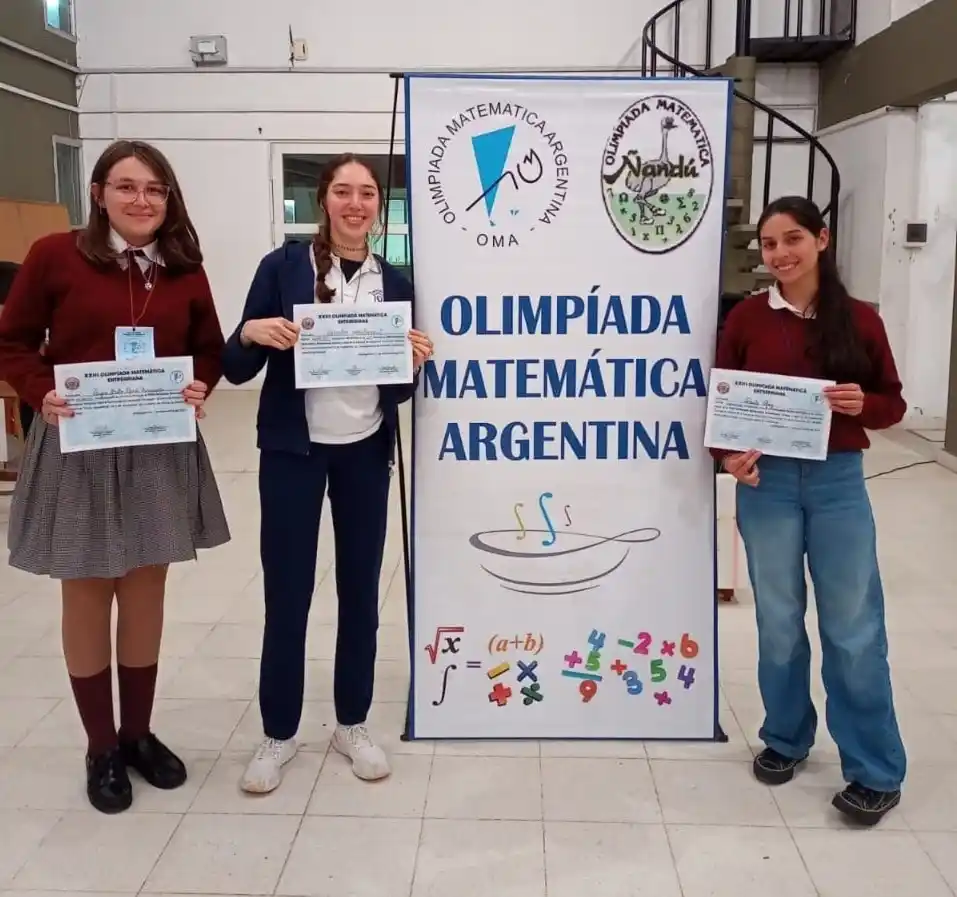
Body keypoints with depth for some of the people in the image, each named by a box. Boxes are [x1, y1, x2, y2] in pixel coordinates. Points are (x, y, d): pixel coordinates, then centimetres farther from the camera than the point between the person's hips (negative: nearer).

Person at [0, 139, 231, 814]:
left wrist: (200, 388, -9)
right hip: (76, 448, -3)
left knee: (146, 590, 13)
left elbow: (211, 350, 11)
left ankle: (139, 734, 31)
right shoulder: (56, 256, -6)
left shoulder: (185, 270, 2)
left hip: (162, 450, 3)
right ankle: (102, 748, 26)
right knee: (87, 595, 9)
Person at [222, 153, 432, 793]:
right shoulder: (283, 266, -5)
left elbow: (398, 391, 8)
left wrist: (415, 365, -13)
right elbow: (236, 370, -4)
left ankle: (353, 724, 28)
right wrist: (251, 334, -24)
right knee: (287, 595, 4)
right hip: (292, 451, -2)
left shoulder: (395, 282, 3)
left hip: (366, 453, 3)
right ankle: (279, 733, 22)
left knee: (360, 590, 11)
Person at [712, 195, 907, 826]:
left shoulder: (860, 319, 1)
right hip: (767, 483, 1)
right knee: (779, 622, 12)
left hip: (838, 483, 0)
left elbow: (893, 402, 7)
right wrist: (728, 455, -14)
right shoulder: (747, 318, 0)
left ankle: (877, 773, 18)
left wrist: (863, 405, -14)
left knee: (854, 628, 4)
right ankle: (786, 740, 32)